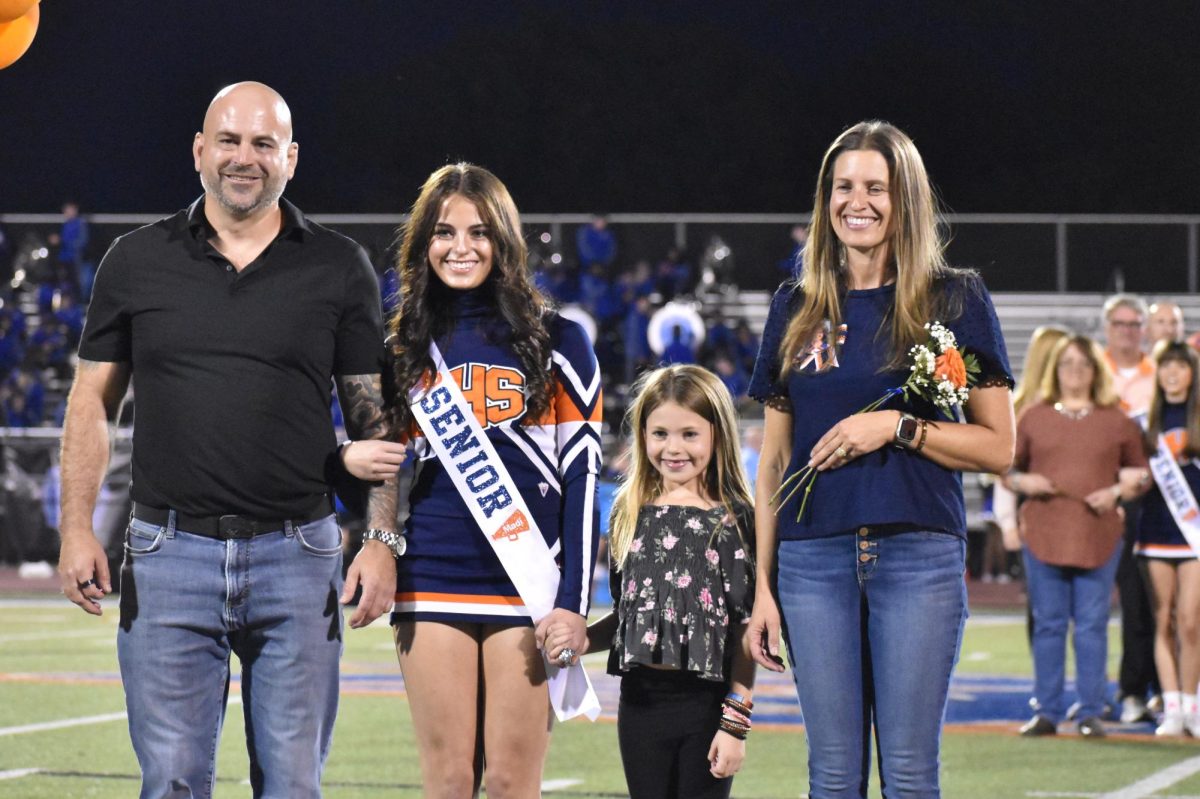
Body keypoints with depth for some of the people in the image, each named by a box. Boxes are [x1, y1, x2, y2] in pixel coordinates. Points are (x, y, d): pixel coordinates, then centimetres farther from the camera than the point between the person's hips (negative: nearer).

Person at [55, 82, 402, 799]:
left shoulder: (339, 269, 5)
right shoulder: (137, 262, 7)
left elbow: (376, 416, 7)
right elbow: (92, 403, 11)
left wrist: (383, 539, -3)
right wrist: (77, 531, 2)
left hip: (298, 555, 0)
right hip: (171, 552, 0)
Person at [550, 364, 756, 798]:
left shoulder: (735, 519, -3)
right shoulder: (630, 514, 10)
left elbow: (745, 629, -6)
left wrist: (736, 721, -11)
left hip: (708, 701, -4)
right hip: (641, 700, 4)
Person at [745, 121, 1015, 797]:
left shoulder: (955, 301, 3)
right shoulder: (797, 309, 13)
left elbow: (999, 448, 1)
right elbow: (774, 458, 15)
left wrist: (897, 428, -12)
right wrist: (762, 586, 9)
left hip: (920, 555, -3)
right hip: (814, 556, 3)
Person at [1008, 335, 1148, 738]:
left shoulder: (1117, 421, 8)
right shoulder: (1032, 418, 9)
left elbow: (1143, 474, 12)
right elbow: (1005, 469, 14)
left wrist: (1117, 492, -6)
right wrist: (1023, 481, -7)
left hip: (1099, 536, -1)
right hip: (1044, 534, 1)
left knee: (1092, 626, -1)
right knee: (1048, 625, 3)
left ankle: (1091, 713, 4)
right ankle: (1047, 712, 8)